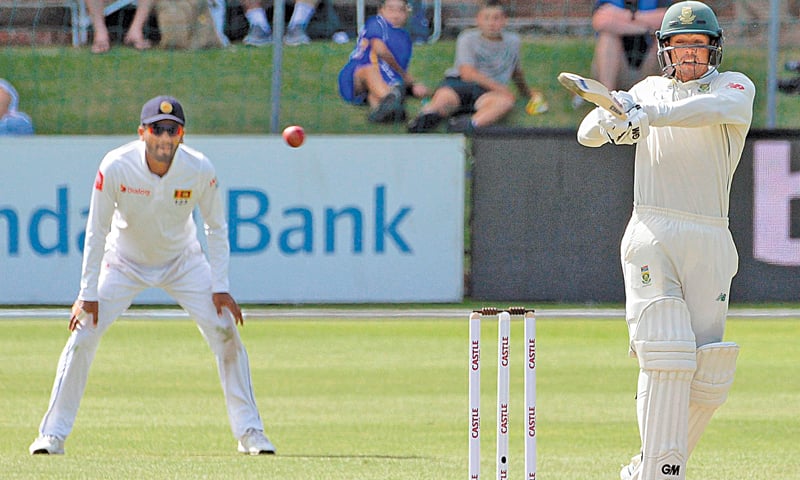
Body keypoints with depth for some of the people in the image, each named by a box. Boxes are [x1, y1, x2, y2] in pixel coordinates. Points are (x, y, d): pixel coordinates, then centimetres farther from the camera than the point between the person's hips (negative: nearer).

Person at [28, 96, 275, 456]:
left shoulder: (199, 169, -23)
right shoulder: (116, 167, -28)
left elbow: (216, 227, -9)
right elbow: (97, 231, -18)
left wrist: (220, 288, -14)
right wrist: (87, 293, -18)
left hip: (183, 262, 1)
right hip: (125, 262, -1)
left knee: (225, 332, -10)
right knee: (83, 335, -11)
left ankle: (249, 432, 1)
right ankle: (53, 435, -1)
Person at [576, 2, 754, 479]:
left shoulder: (735, 86, 6)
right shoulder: (650, 90, 16)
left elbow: (717, 107, -19)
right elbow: (588, 134, 9)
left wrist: (647, 114, -32)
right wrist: (610, 120, -16)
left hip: (709, 243, 0)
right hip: (651, 238, 0)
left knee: (708, 376, -1)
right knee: (666, 357, -16)